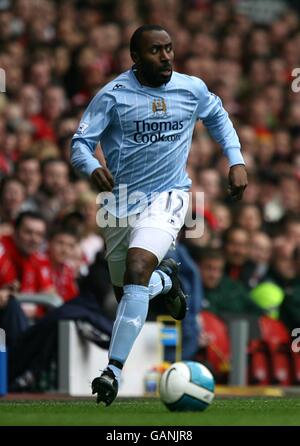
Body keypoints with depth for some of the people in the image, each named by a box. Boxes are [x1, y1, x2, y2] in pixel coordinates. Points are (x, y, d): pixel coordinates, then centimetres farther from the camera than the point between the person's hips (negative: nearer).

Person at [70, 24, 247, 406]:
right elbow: (80, 143, -11)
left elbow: (218, 118, 20)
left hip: (167, 195, -1)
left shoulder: (192, 89, -1)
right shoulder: (113, 95, -10)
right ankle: (166, 279, 51)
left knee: (137, 271, -26)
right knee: (126, 292, 13)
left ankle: (114, 370, -26)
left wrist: (236, 161, 8)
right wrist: (92, 168, -33)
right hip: (120, 200, 1)